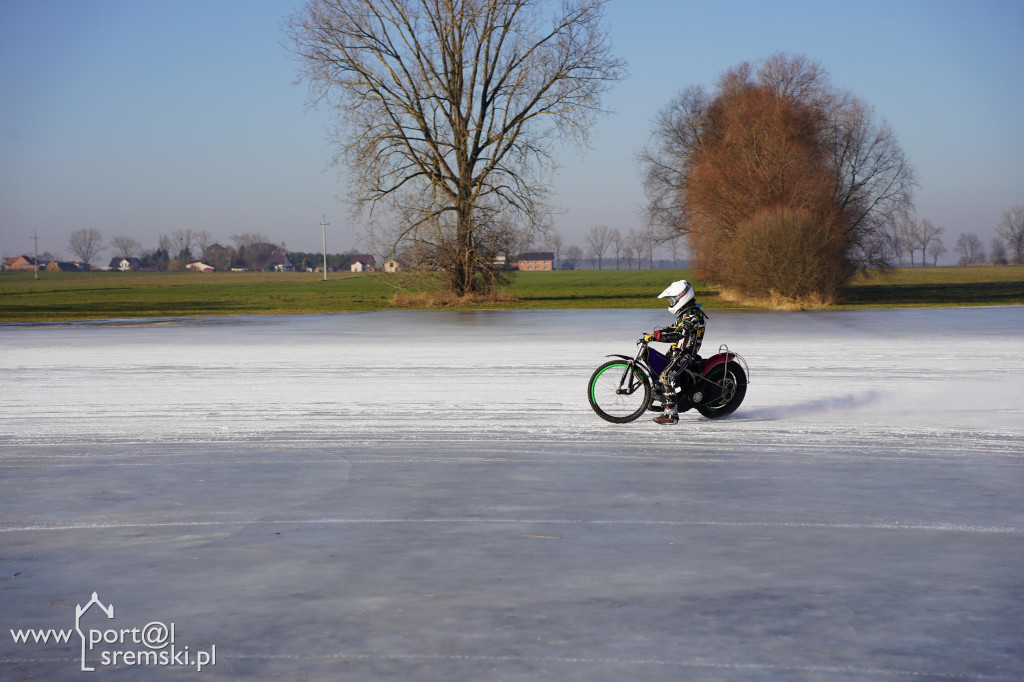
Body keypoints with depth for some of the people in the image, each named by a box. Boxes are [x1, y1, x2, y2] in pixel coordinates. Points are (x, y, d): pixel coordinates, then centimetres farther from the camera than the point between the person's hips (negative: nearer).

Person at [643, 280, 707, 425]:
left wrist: (656, 335, -34)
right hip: (678, 352, 11)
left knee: (666, 377, -26)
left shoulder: (693, 316, -18)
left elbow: (678, 334, -30)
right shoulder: (686, 313, 16)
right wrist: (653, 333, 16)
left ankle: (671, 414, -30)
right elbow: (674, 327, 26)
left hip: (685, 354, -11)